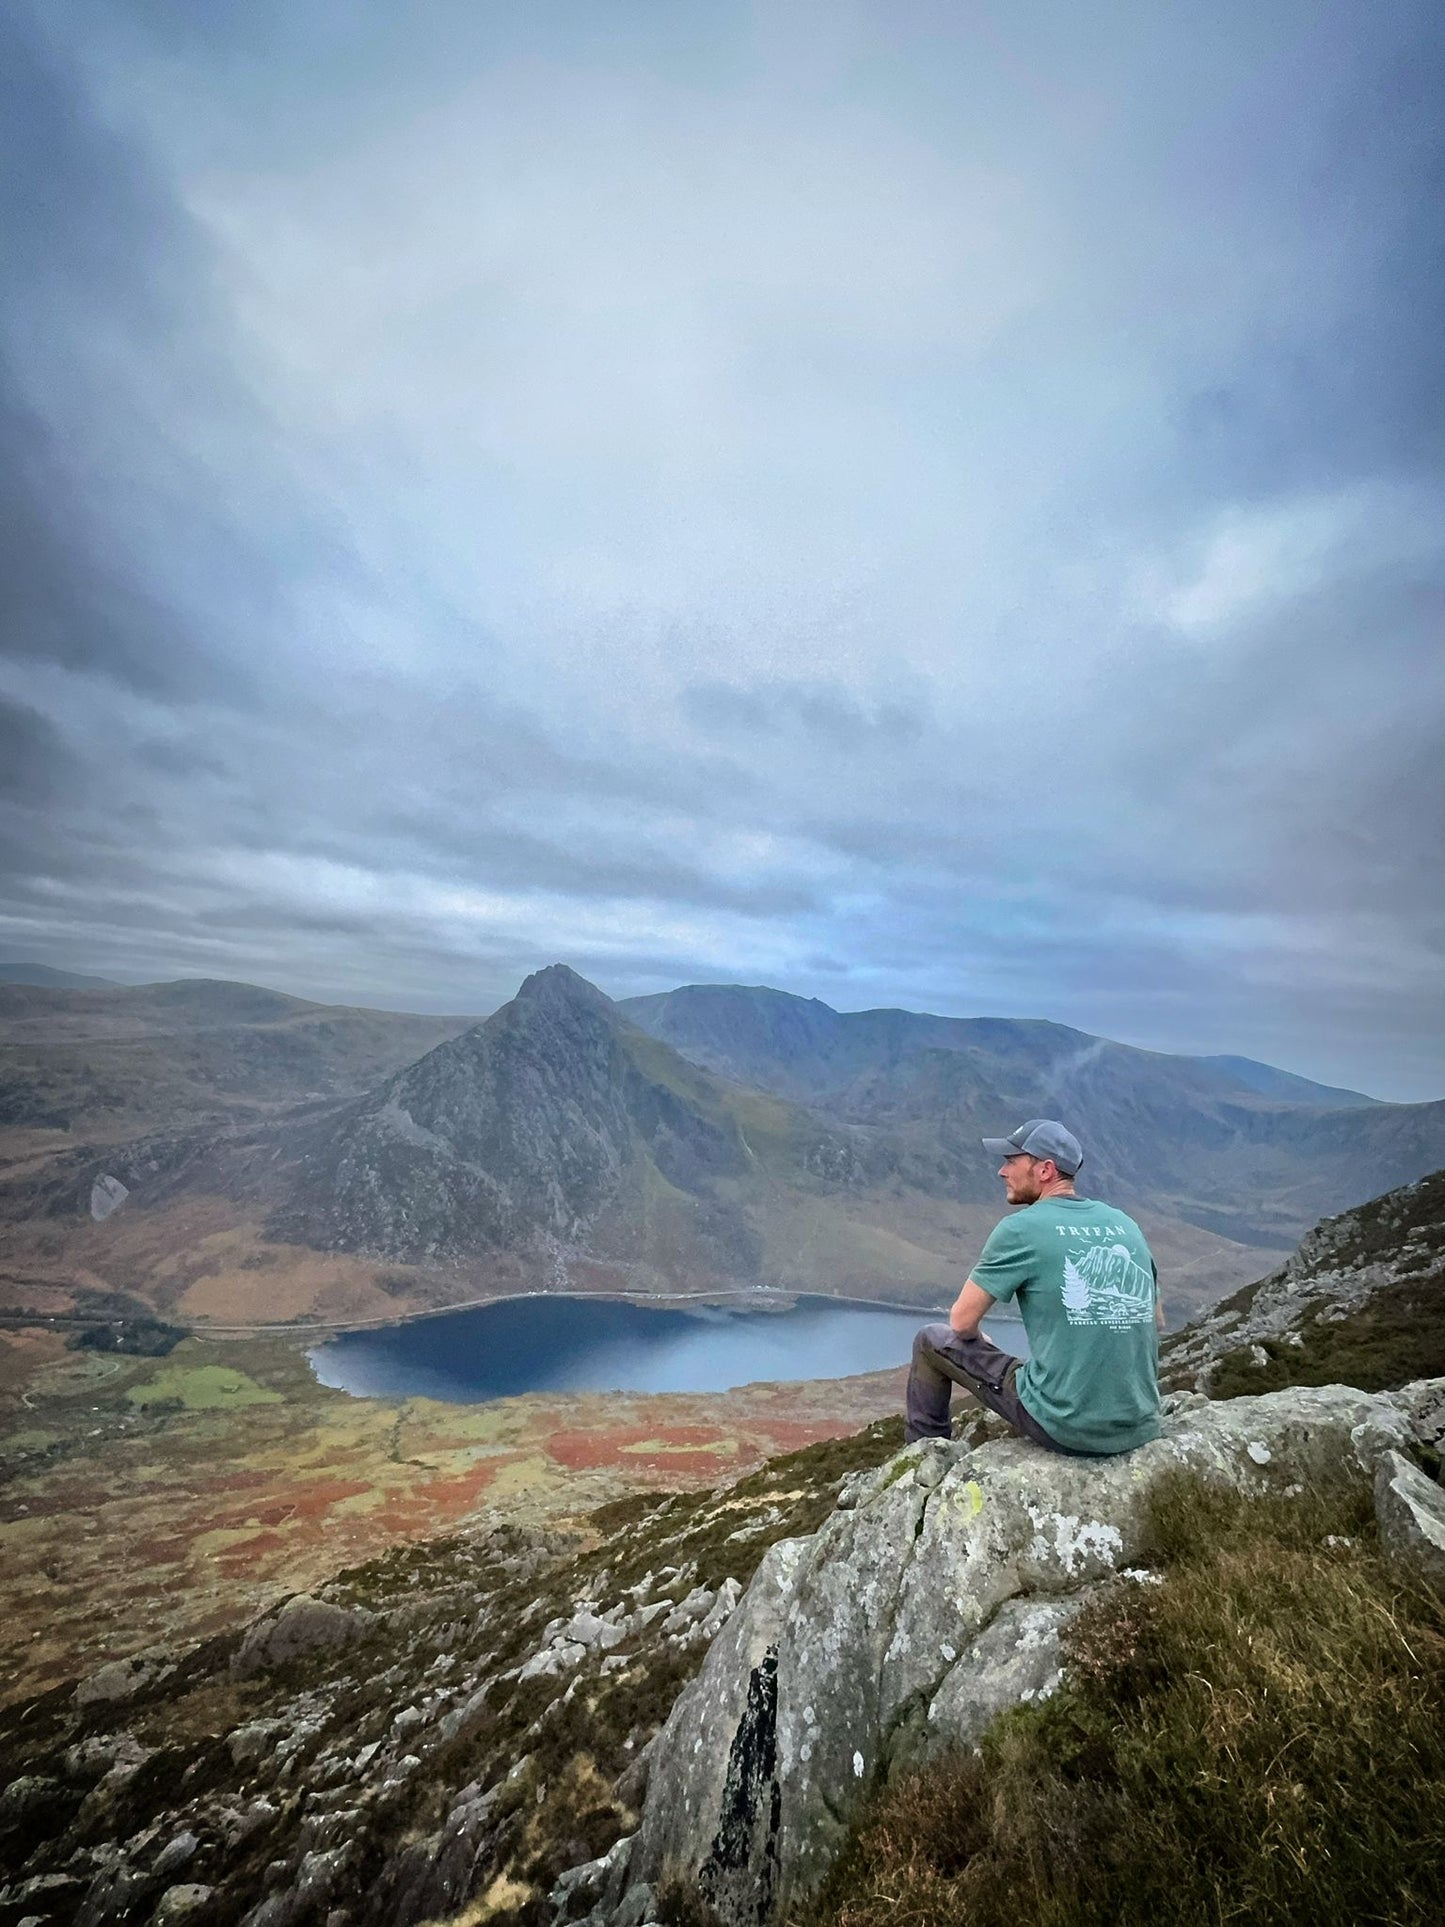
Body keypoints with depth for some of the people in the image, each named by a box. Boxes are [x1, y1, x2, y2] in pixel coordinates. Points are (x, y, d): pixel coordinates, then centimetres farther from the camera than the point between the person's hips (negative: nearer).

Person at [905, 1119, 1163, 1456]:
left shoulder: (1020, 1228, -12)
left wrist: (979, 1340, 16)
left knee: (931, 1341, 11)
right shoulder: (1125, 1223, 5)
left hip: (1066, 1429, -6)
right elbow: (1156, 1322, 17)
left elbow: (962, 1323, -6)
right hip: (1141, 1428, 6)